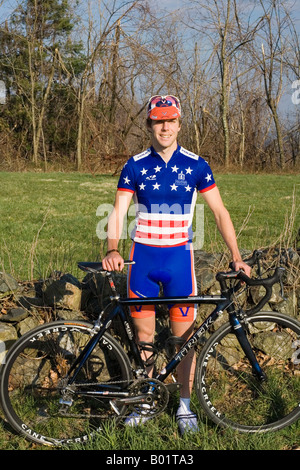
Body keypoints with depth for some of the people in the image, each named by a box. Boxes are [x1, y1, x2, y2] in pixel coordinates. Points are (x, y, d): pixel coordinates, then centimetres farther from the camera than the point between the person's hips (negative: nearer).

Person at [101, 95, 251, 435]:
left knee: (184, 335, 3)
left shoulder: (195, 165, -1)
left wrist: (236, 256, -7)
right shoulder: (135, 166, 1)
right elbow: (118, 213, -3)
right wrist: (112, 251, -20)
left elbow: (220, 212, 1)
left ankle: (185, 404, 19)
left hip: (178, 257, -1)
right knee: (144, 334, 9)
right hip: (143, 257, 1)